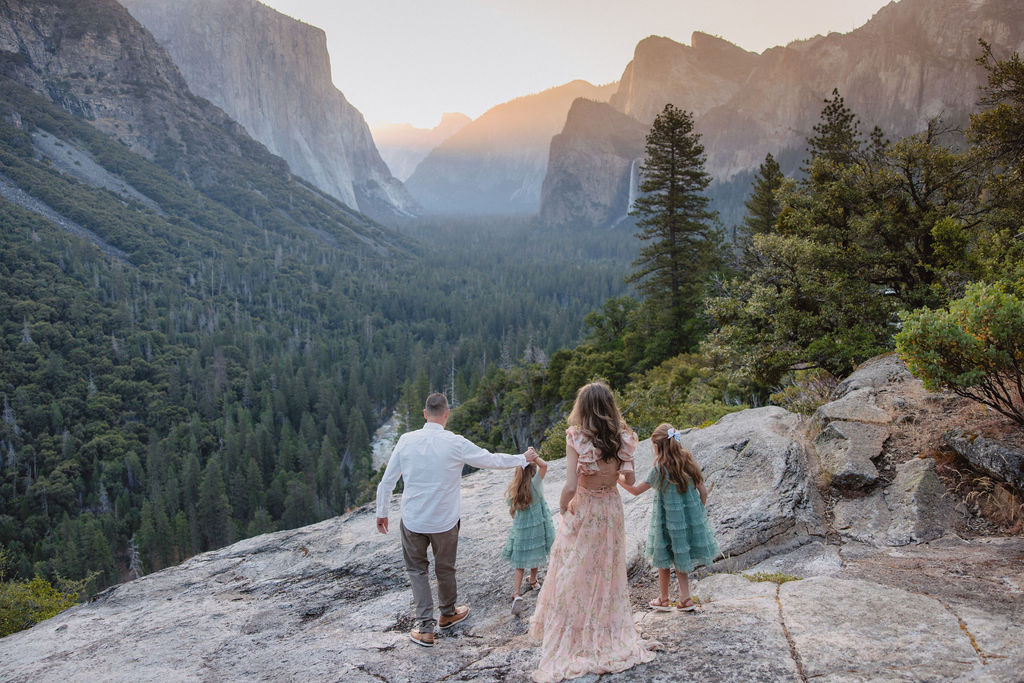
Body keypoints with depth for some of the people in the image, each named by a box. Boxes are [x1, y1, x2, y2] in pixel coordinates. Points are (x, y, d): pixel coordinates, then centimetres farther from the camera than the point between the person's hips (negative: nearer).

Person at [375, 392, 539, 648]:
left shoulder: (406, 440, -9)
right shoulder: (456, 444, -15)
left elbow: (387, 480, -1)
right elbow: (492, 459, -3)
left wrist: (381, 512, 13)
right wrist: (524, 458, 14)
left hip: (412, 520, 1)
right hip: (444, 521, -1)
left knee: (417, 569, 17)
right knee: (445, 569, 20)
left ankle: (425, 628, 13)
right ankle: (448, 614, 43)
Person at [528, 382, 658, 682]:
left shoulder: (576, 437, -19)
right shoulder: (622, 437, -7)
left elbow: (570, 487, -22)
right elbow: (629, 478, -1)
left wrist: (562, 509, -3)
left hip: (582, 511, -4)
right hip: (611, 508, 4)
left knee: (574, 578, 8)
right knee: (608, 574, 19)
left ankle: (571, 646, 16)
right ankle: (611, 639, 32)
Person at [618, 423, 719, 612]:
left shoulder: (660, 469, -19)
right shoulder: (688, 462, -4)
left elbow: (636, 490, -13)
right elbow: (703, 491, 1)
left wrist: (617, 478, -2)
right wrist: (699, 512, 15)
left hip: (668, 520, -5)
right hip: (691, 517, 5)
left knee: (663, 559, 13)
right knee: (681, 558, 18)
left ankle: (663, 599, 25)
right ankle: (685, 599, 22)